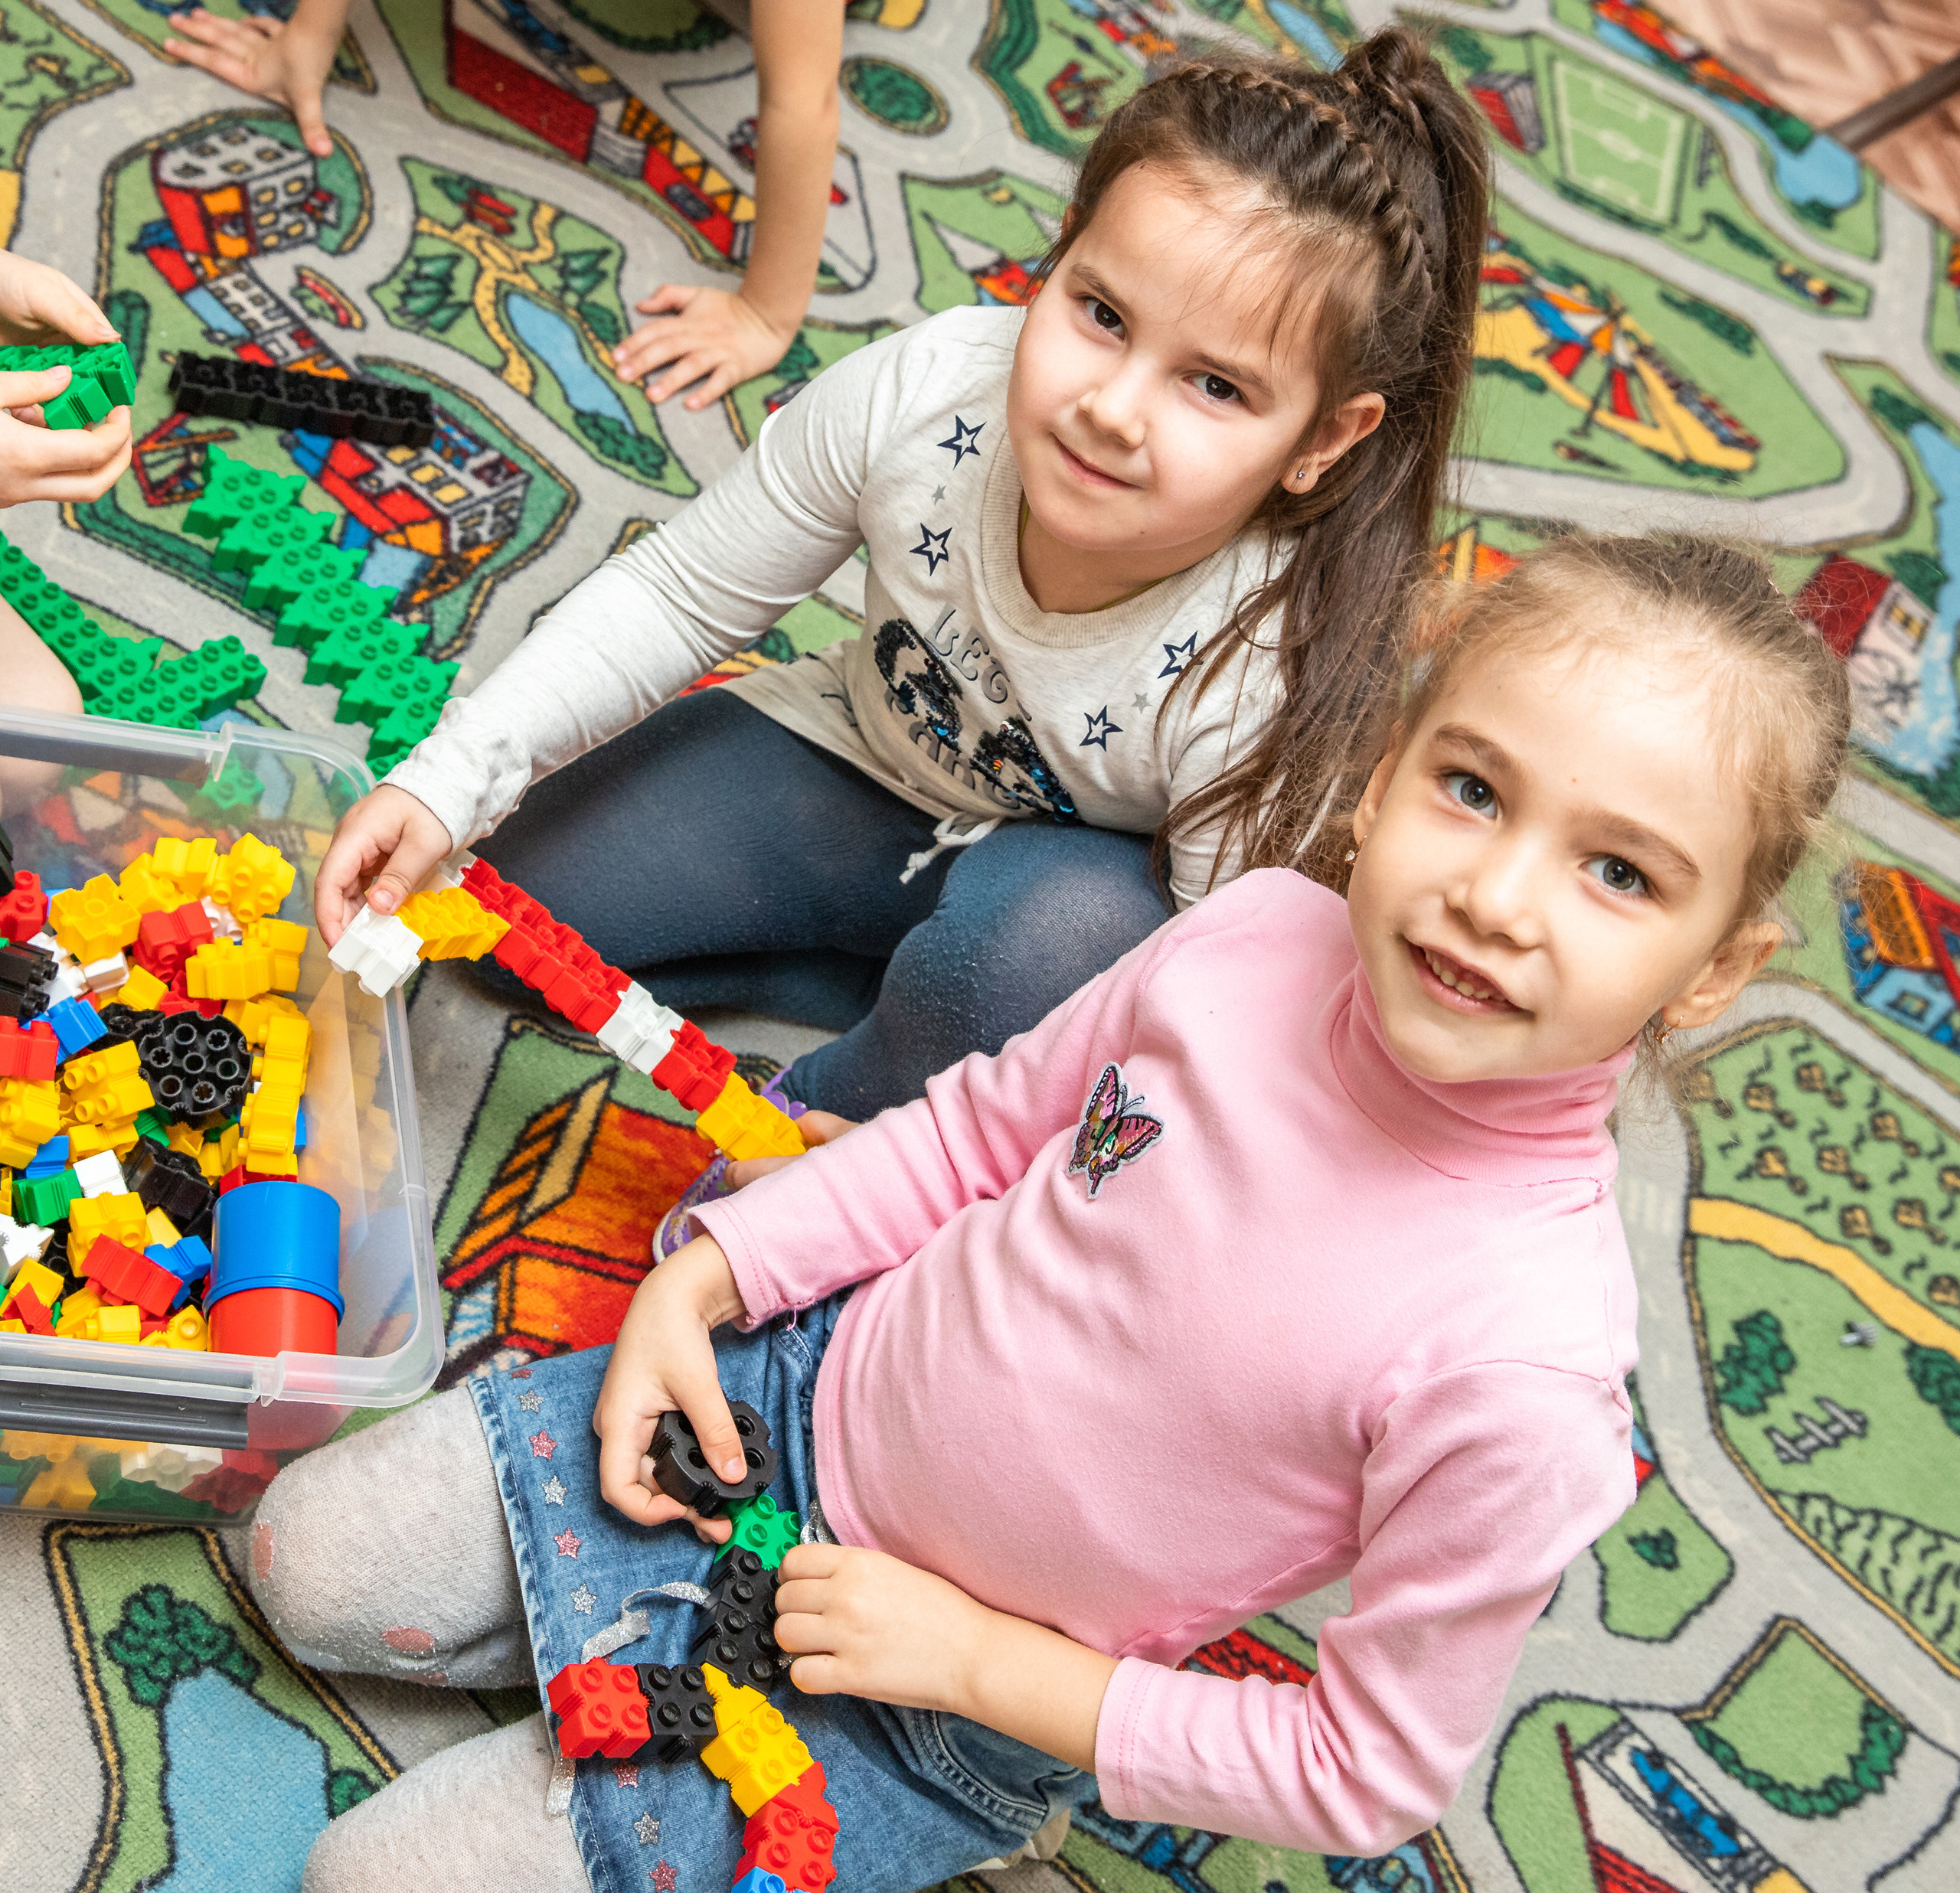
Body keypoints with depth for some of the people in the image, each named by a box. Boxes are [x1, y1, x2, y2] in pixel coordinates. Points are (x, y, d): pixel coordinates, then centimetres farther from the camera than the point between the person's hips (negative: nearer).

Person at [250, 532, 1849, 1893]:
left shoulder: (1526, 1363, -31)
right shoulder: (1261, 937, -18)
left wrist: (978, 1657, -16)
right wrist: (701, 1280, -6)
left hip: (951, 1725, -4)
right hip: (803, 1387, 5)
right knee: (309, 1562, 10)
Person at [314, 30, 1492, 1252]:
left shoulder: (1266, 692, -37)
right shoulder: (921, 394, -29)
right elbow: (681, 599, -12)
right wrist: (449, 782, -20)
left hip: (1061, 870, -3)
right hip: (852, 766, 4)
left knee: (1064, 935, -40)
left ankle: (815, 1132, -9)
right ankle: (905, 986, 0)